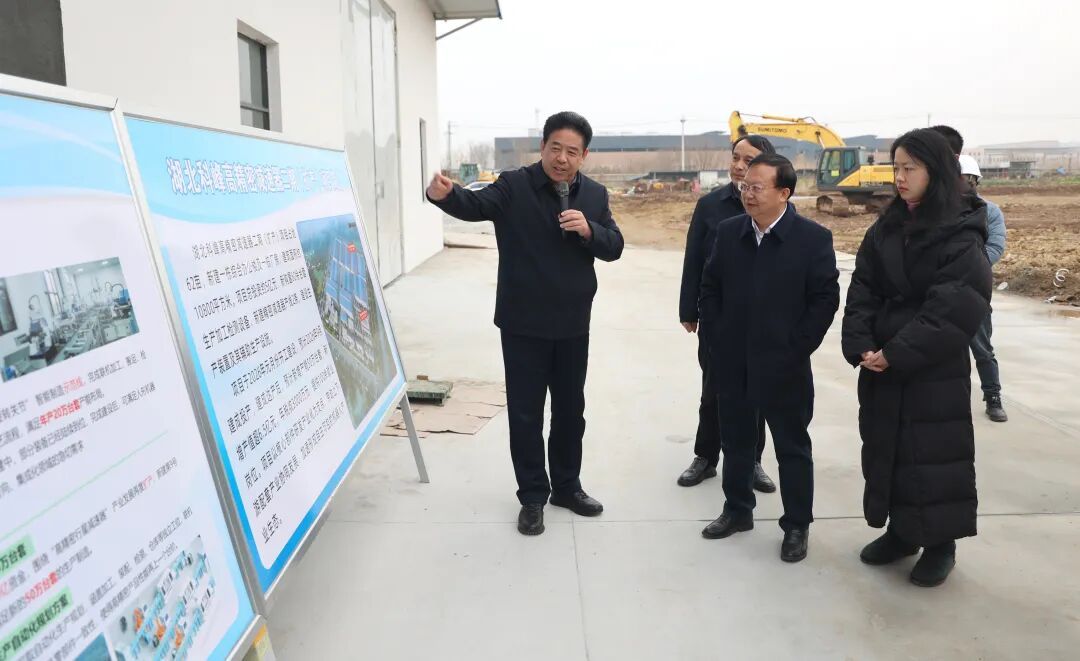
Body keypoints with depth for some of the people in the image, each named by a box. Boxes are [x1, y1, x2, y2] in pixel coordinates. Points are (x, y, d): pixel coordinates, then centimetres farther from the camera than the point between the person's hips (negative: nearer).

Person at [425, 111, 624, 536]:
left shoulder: (594, 195, 5)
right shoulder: (514, 186, -8)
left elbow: (614, 247, 1)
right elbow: (476, 205, -25)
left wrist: (589, 230, -20)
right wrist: (444, 195, -47)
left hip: (572, 325, 4)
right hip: (524, 325, -3)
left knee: (571, 410, 16)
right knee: (525, 413, 5)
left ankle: (567, 486, 34)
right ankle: (532, 497, 22)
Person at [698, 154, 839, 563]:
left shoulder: (814, 238, -8)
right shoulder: (728, 232, 3)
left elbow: (825, 299, -8)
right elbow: (710, 287, 9)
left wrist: (796, 349, -10)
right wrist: (715, 339, 3)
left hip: (783, 366, -4)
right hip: (732, 364, 4)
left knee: (792, 448, 9)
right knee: (736, 442, 16)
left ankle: (797, 525, 23)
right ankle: (737, 510, 34)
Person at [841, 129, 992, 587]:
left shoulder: (962, 236, -11)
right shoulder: (885, 230, 7)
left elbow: (955, 309, -18)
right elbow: (862, 291, 2)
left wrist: (897, 354, -20)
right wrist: (861, 346, -13)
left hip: (935, 371, -5)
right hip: (881, 367, 6)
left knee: (933, 454, 4)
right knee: (886, 449, 13)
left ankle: (940, 545, 22)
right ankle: (901, 530, 31)